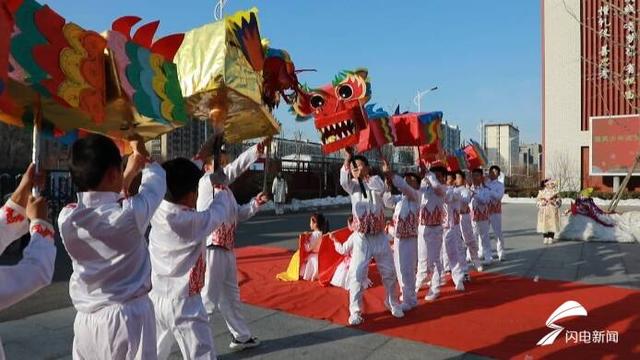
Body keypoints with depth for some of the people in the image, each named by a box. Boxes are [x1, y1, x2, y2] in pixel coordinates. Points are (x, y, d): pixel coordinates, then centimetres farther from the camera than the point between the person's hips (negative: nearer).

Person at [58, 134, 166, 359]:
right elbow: (156, 182, -1)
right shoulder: (130, 213, -20)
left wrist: (129, 175, 22)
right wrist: (143, 153, 18)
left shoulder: (66, 218, -6)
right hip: (128, 317, -5)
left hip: (86, 320, 5)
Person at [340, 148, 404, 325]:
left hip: (379, 237, 1)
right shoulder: (353, 186, 1)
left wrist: (364, 176, -28)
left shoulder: (375, 180, 1)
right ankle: (355, 311, 8)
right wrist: (347, 158, -33)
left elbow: (380, 188, -24)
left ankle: (393, 304, 34)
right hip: (361, 238, 0)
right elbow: (343, 181, -23)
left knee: (389, 272, 12)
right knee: (357, 274, -6)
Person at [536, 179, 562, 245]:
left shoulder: (555, 192, 5)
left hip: (553, 211, 1)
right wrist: (543, 202, -15)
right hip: (544, 211, -1)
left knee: (552, 224, -1)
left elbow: (559, 200, 5)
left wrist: (554, 202, -13)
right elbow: (538, 201, 2)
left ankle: (551, 238, 8)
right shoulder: (541, 192, 2)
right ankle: (545, 238, 9)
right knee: (544, 224, -2)